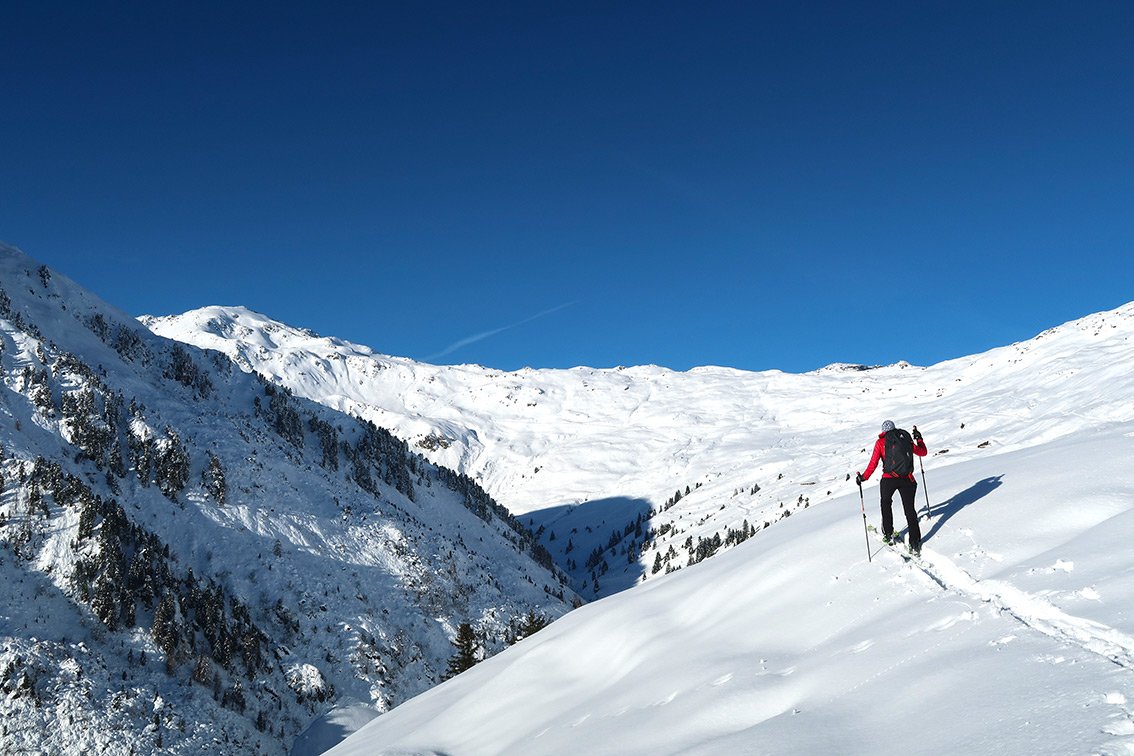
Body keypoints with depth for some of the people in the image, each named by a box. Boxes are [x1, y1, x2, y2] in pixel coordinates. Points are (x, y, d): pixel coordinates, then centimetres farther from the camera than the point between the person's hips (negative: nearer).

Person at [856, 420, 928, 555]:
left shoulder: (881, 442, 5)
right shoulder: (906, 439, 12)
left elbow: (873, 463, -2)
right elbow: (923, 452, 22)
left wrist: (863, 477, 5)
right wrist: (919, 439, 35)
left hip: (889, 479, -2)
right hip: (907, 479, 2)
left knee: (886, 504, 26)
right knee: (910, 510, 10)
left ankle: (888, 534, 25)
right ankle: (915, 545, 5)